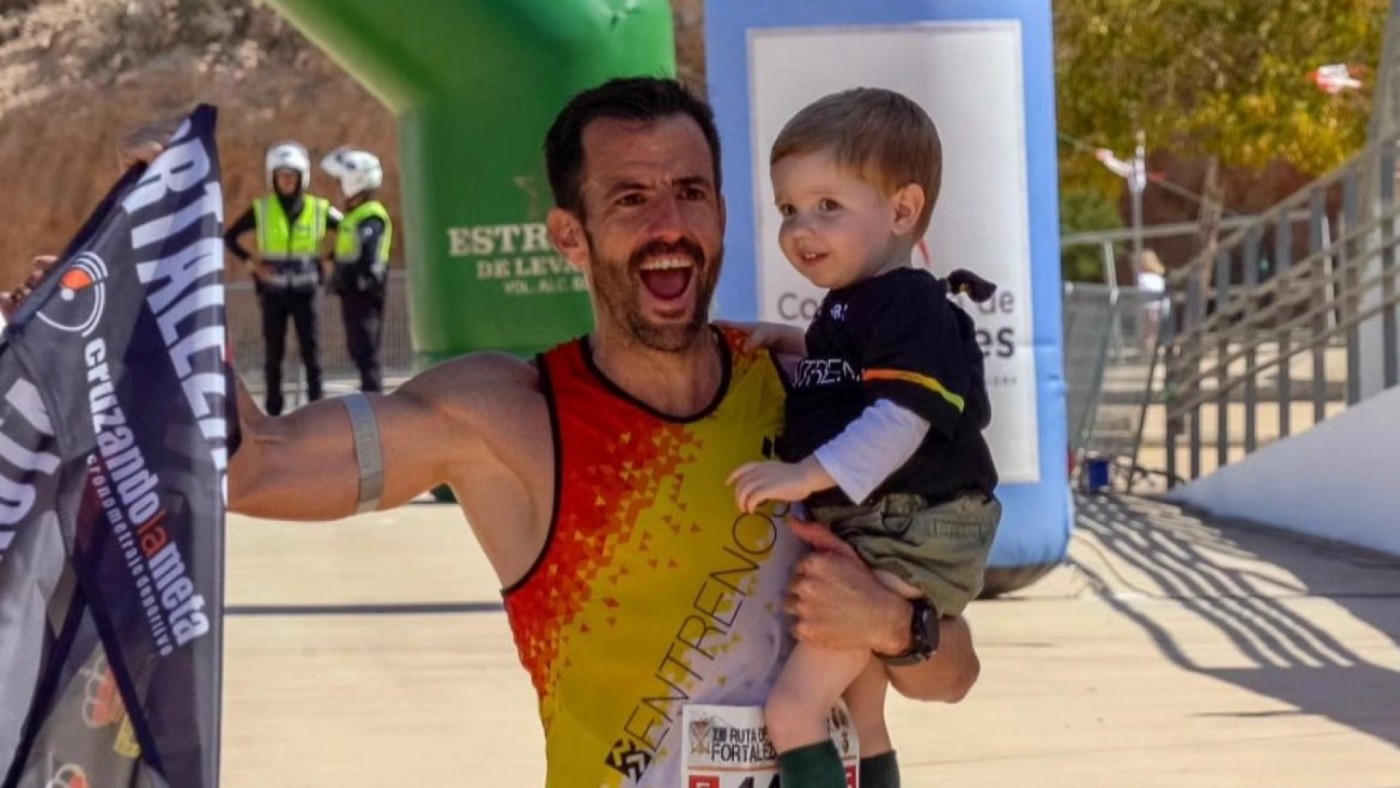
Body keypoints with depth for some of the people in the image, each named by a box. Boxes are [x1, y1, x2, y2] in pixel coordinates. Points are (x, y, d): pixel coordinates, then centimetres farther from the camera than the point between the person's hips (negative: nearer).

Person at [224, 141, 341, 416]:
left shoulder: (318, 210, 1)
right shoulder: (261, 210, 0)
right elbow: (229, 237, 6)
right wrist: (249, 262, -6)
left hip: (306, 290, 0)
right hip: (273, 290, 0)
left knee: (312, 351, 0)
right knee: (273, 353, 4)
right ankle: (273, 410, 10)